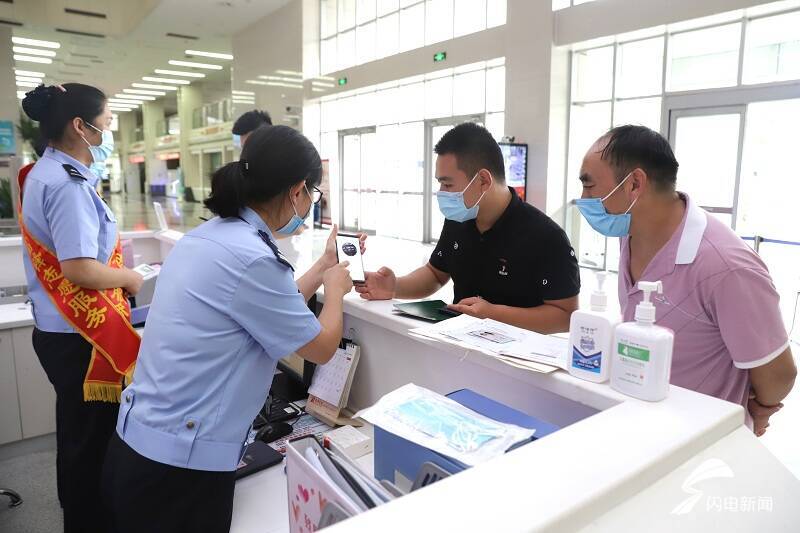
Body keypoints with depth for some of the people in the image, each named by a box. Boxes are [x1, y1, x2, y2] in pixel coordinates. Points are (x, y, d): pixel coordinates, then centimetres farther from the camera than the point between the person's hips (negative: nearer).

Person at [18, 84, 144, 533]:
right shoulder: (69, 184, -22)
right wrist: (129, 277, -13)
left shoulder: (44, 173, 10)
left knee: (78, 434, 25)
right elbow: (79, 270, -29)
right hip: (80, 337, -11)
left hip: (60, 329, 11)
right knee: (92, 439, 6)